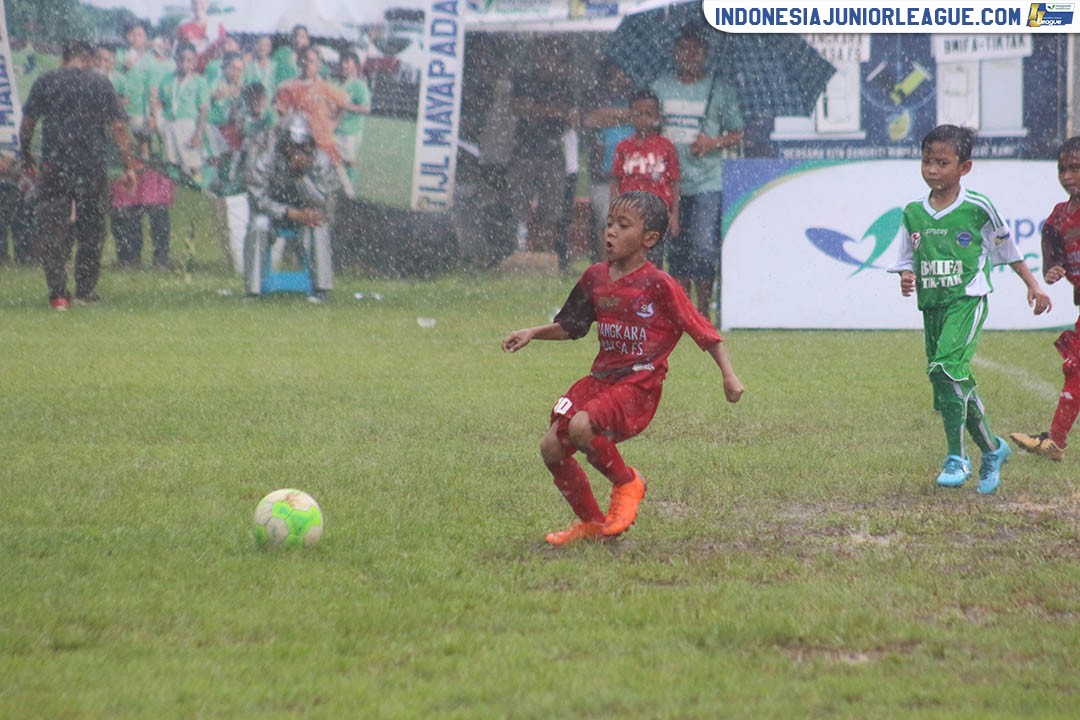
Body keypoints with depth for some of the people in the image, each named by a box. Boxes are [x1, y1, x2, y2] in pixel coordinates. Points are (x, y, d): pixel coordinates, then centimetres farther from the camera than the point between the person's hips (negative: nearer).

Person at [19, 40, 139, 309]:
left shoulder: (45, 82, 5)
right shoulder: (101, 84, 4)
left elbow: (27, 123, 7)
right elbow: (118, 127, 1)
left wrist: (26, 157, 18)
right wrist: (129, 165, 4)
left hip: (54, 166, 0)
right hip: (92, 166, 0)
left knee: (52, 229, 2)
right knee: (90, 231, 11)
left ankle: (57, 293, -7)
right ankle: (86, 291, 13)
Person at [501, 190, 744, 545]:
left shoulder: (658, 285, -11)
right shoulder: (596, 278, 8)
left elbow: (701, 329, -6)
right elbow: (570, 326, 21)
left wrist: (728, 375, -9)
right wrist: (532, 333, 7)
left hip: (638, 386, -7)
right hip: (600, 380, 7)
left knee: (581, 426, -31)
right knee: (552, 447, -1)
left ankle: (627, 482, -3)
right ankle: (590, 521, 19)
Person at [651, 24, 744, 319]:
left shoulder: (720, 90, 2)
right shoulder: (660, 87, 10)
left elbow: (738, 134, 5)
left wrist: (715, 143, -14)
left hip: (708, 181, -3)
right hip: (671, 182, 3)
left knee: (703, 247, -12)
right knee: (676, 248, 6)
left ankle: (704, 312, -2)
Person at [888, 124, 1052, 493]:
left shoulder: (978, 207, -4)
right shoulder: (913, 213, 6)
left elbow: (1007, 248, 9)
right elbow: (906, 259, 15)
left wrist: (1033, 284, 14)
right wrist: (906, 278, -7)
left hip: (967, 300, -5)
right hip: (931, 305, 5)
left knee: (947, 366, -24)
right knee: (956, 381, 9)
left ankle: (956, 458, -19)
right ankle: (992, 449, 29)